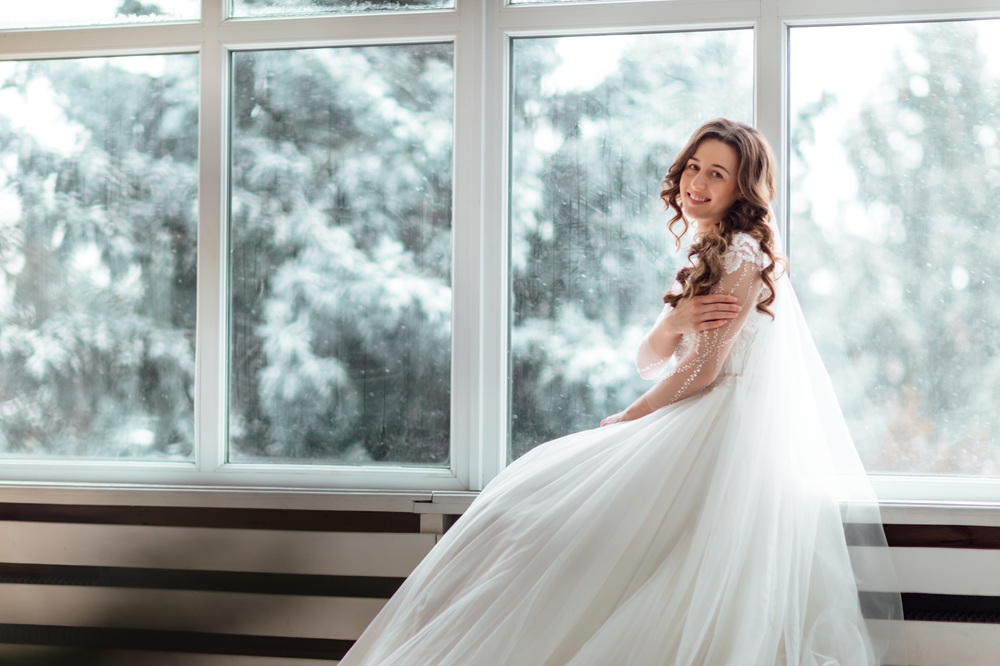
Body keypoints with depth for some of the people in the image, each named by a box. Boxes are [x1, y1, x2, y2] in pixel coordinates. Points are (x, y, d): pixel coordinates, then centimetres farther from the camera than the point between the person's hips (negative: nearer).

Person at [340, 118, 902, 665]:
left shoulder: (744, 253, -9)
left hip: (726, 433, -9)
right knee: (532, 494, 0)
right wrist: (673, 323, -12)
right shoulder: (706, 258, 20)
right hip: (695, 430, 9)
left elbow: (704, 369, -14)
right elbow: (649, 362, 12)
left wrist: (625, 422, -3)